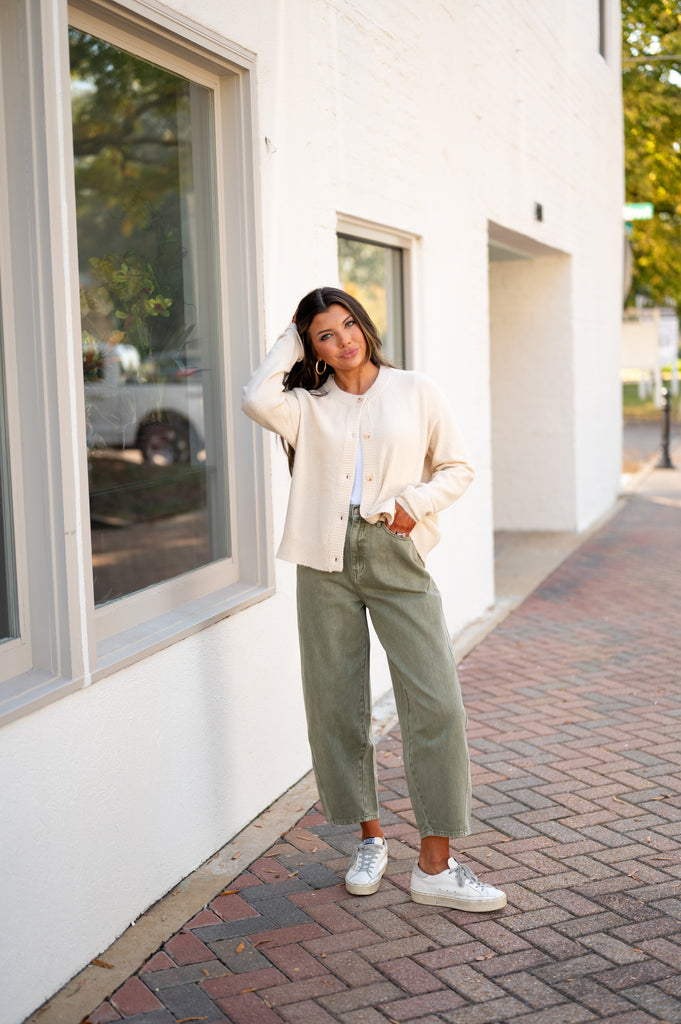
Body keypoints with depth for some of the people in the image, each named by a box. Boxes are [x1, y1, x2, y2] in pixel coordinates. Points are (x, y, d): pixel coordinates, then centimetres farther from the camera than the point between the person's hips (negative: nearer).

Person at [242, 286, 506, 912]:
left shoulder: (416, 392, 8)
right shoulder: (307, 405, 9)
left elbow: (458, 468, 11)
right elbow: (258, 400, -13)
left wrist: (417, 500, -8)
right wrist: (289, 343, 3)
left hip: (396, 557, -1)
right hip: (327, 561, 1)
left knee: (436, 704, -9)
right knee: (337, 705, 5)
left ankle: (436, 866, -1)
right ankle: (371, 838, 25)